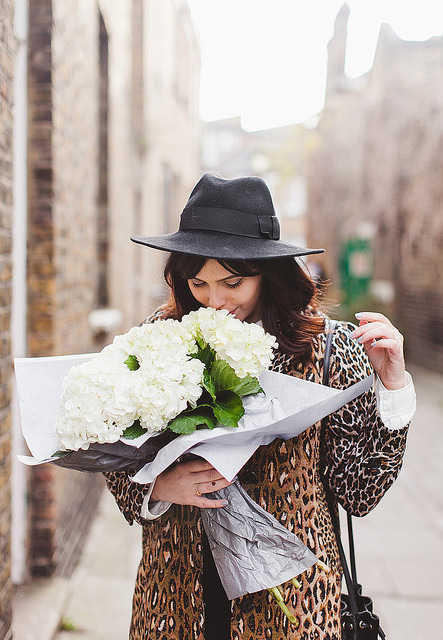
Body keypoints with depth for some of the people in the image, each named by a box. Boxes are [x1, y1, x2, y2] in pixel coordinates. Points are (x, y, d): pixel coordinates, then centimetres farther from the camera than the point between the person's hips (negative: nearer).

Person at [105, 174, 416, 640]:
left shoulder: (328, 347, -10)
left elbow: (359, 491, -7)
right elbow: (118, 466, 2)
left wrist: (392, 387, -16)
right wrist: (158, 487, -17)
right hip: (175, 583, 2)